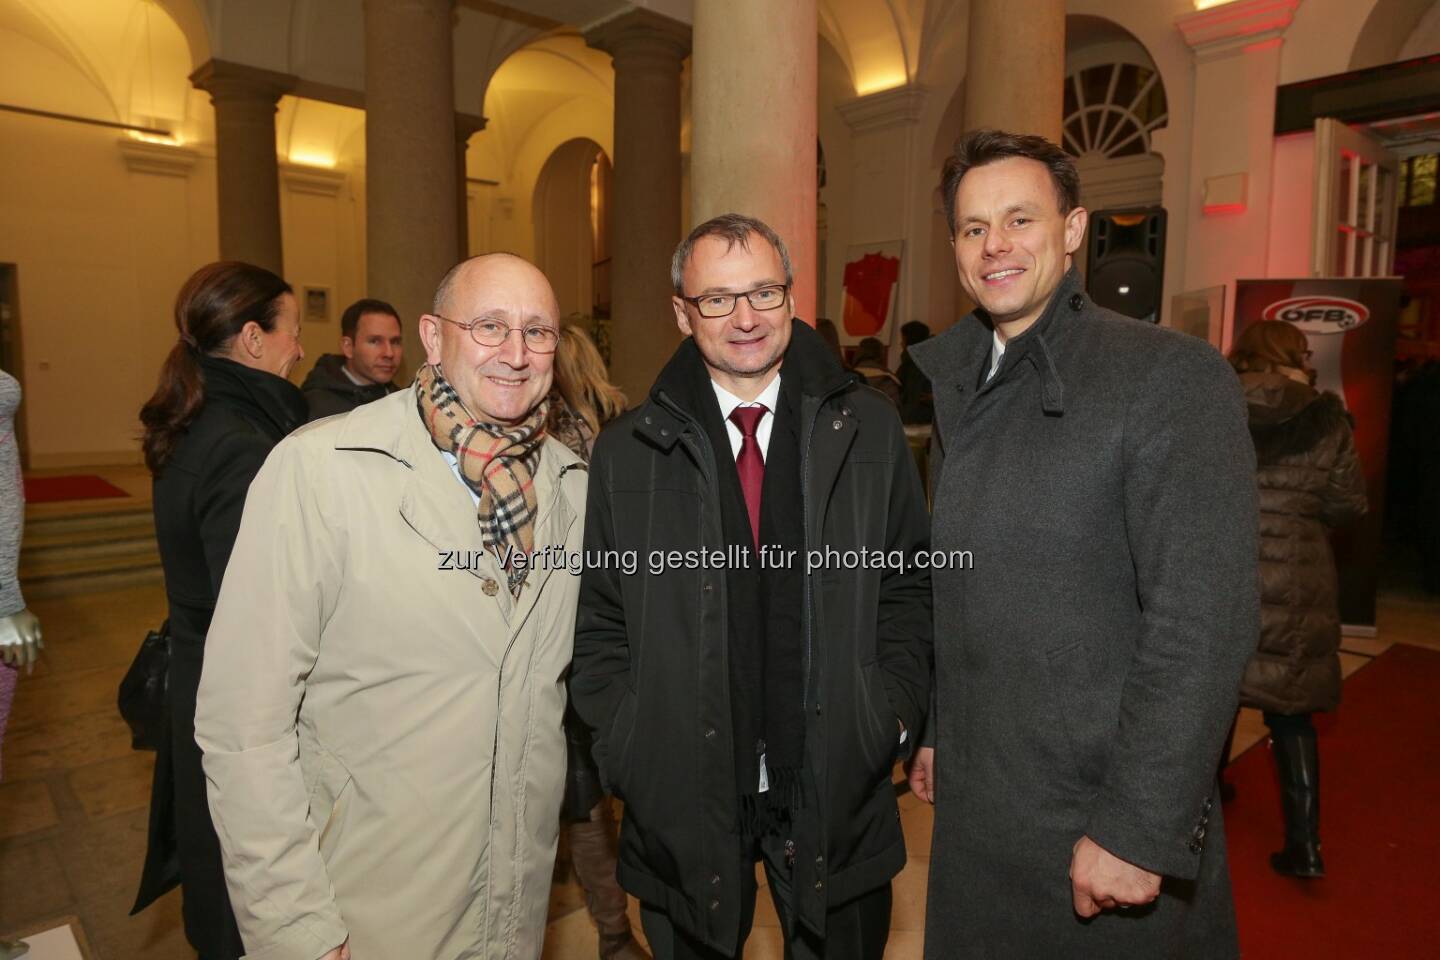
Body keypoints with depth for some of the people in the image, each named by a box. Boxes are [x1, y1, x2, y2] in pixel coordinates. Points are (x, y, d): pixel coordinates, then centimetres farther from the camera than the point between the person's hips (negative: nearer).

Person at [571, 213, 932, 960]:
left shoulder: (868, 432, -2)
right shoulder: (627, 453, -4)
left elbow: (910, 587, 4)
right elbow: (600, 623, 2)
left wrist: (896, 713, -4)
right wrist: (624, 746, -4)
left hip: (836, 789, 1)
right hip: (680, 791, 0)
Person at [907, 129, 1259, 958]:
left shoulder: (1172, 377, -15)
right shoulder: (961, 390, 6)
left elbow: (1205, 622, -20)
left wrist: (1137, 829, -20)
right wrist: (935, 729, 11)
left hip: (1102, 821, -6)